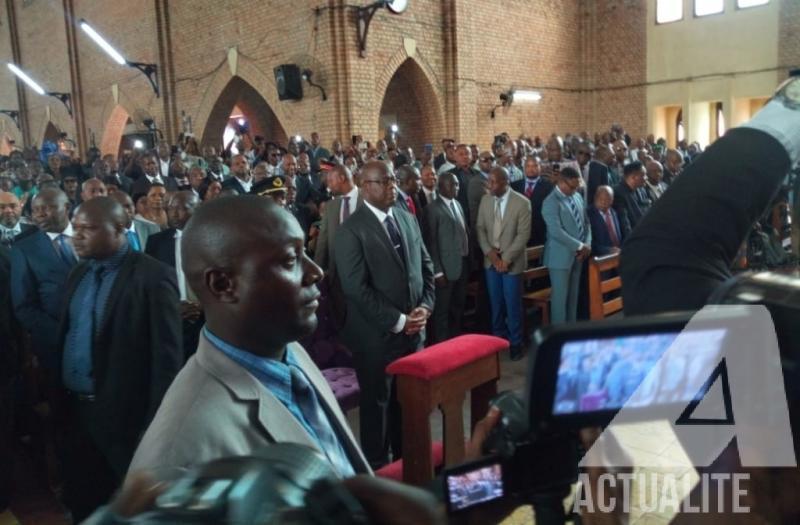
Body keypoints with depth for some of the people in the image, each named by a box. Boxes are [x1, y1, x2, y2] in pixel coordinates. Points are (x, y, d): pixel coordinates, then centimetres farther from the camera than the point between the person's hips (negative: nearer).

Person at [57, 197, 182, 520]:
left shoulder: (151, 277, -15)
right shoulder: (79, 274, 9)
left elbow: (166, 358, -17)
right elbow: (67, 337, 14)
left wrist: (156, 427, -16)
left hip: (123, 417, -7)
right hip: (73, 410, 7)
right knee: (81, 506, 19)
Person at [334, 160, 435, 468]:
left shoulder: (407, 219, 8)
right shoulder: (351, 230, -14)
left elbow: (425, 266, 12)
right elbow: (356, 289, -19)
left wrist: (425, 306, -4)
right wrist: (397, 321, -17)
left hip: (414, 329, 6)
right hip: (377, 335, -6)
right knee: (377, 402, 11)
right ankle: (377, 467, 29)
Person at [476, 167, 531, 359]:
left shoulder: (522, 203, -11)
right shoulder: (485, 200, 2)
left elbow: (523, 234, -13)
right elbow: (480, 229, 5)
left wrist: (506, 258, -15)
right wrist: (489, 252, -8)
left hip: (512, 262, -4)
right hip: (490, 260, 4)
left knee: (512, 304, 3)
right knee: (495, 303, 12)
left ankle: (515, 343, 17)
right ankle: (498, 338, 27)